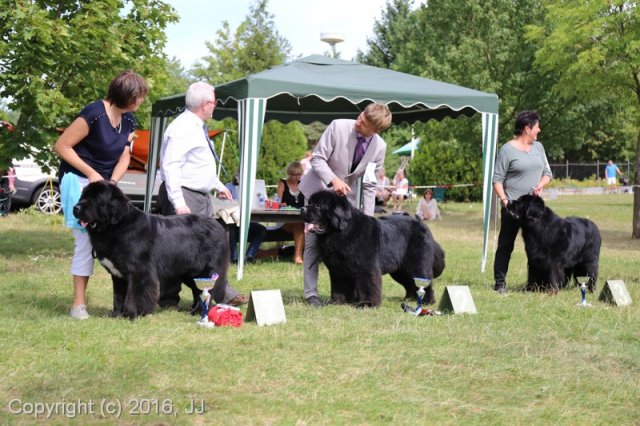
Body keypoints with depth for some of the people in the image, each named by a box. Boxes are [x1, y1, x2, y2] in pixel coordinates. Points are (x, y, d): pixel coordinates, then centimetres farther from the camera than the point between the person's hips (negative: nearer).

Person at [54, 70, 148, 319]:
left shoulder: (128, 120, 2)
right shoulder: (94, 114, -22)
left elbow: (124, 157, 8)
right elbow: (61, 146, -18)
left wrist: (113, 182, -11)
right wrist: (91, 173, -20)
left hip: (105, 184, 8)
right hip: (79, 181, -7)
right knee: (86, 239, -12)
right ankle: (78, 304, -7)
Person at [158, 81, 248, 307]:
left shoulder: (198, 127, 14)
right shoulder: (183, 128, -17)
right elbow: (170, 165, -24)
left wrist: (218, 185, 31)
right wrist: (178, 203, -28)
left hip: (202, 197, 10)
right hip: (185, 197, -10)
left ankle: (223, 293, 15)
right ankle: (168, 299, 1)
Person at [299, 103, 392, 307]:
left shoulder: (379, 147, -11)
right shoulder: (338, 126, -21)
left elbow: (369, 184, -4)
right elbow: (317, 158, -16)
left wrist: (368, 219, -8)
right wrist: (333, 180, -33)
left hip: (345, 194, 3)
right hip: (320, 189, -3)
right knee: (313, 242, -5)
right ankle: (311, 293, 1)